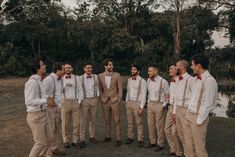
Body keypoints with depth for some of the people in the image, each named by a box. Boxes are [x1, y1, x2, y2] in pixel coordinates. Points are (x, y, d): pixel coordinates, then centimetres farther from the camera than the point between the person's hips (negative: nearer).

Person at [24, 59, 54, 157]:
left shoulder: (39, 81, 8)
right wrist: (46, 100, -25)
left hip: (43, 114, 9)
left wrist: (48, 99, 2)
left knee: (48, 139, 19)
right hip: (35, 115, -9)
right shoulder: (32, 82, -21)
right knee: (40, 142, 4)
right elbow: (28, 101, -26)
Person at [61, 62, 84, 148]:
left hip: (75, 102, 1)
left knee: (76, 123, 3)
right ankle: (66, 141, 16)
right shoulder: (60, 78, 5)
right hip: (65, 102, -1)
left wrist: (79, 101, 0)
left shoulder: (76, 78, 9)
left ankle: (75, 141, 14)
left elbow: (80, 90, 7)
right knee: (65, 123, 3)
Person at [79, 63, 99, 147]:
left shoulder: (95, 77, 6)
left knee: (93, 119, 12)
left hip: (94, 99, 4)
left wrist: (97, 96, 6)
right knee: (83, 120, -2)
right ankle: (82, 139, 6)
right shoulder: (80, 78, -5)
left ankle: (92, 136, 26)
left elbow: (97, 87, 12)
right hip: (84, 100, -4)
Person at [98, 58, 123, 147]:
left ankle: (118, 139, 9)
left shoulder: (117, 75, -5)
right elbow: (100, 89, 8)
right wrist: (102, 99, 2)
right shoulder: (100, 76, 1)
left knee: (117, 121, 1)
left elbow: (120, 89, -3)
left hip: (114, 101, -2)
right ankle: (108, 136, 29)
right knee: (107, 120, 14)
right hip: (105, 102, 3)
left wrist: (119, 100, -6)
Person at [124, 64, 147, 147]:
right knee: (129, 122, 11)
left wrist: (141, 107, -15)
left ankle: (140, 140, 11)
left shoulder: (142, 81, -9)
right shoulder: (129, 79, 10)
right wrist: (126, 102, 11)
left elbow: (143, 95, -11)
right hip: (129, 102, 6)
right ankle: (130, 137, 23)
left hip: (137, 103, -6)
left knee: (139, 123, 0)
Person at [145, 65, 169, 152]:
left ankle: (160, 144, 16)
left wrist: (163, 105, -9)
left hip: (159, 105, -6)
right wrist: (148, 102, 12)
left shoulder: (163, 81, -14)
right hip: (150, 104, 6)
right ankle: (152, 142, 27)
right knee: (150, 124, 12)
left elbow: (168, 94, -7)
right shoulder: (148, 80, 5)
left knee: (159, 126, 2)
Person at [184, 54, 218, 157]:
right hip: (189, 115, 8)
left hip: (198, 117, -8)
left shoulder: (209, 80, -17)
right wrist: (188, 113, 11)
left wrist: (199, 120, -15)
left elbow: (207, 103, -18)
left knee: (199, 147, 5)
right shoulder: (196, 78, 9)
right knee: (188, 146, 15)